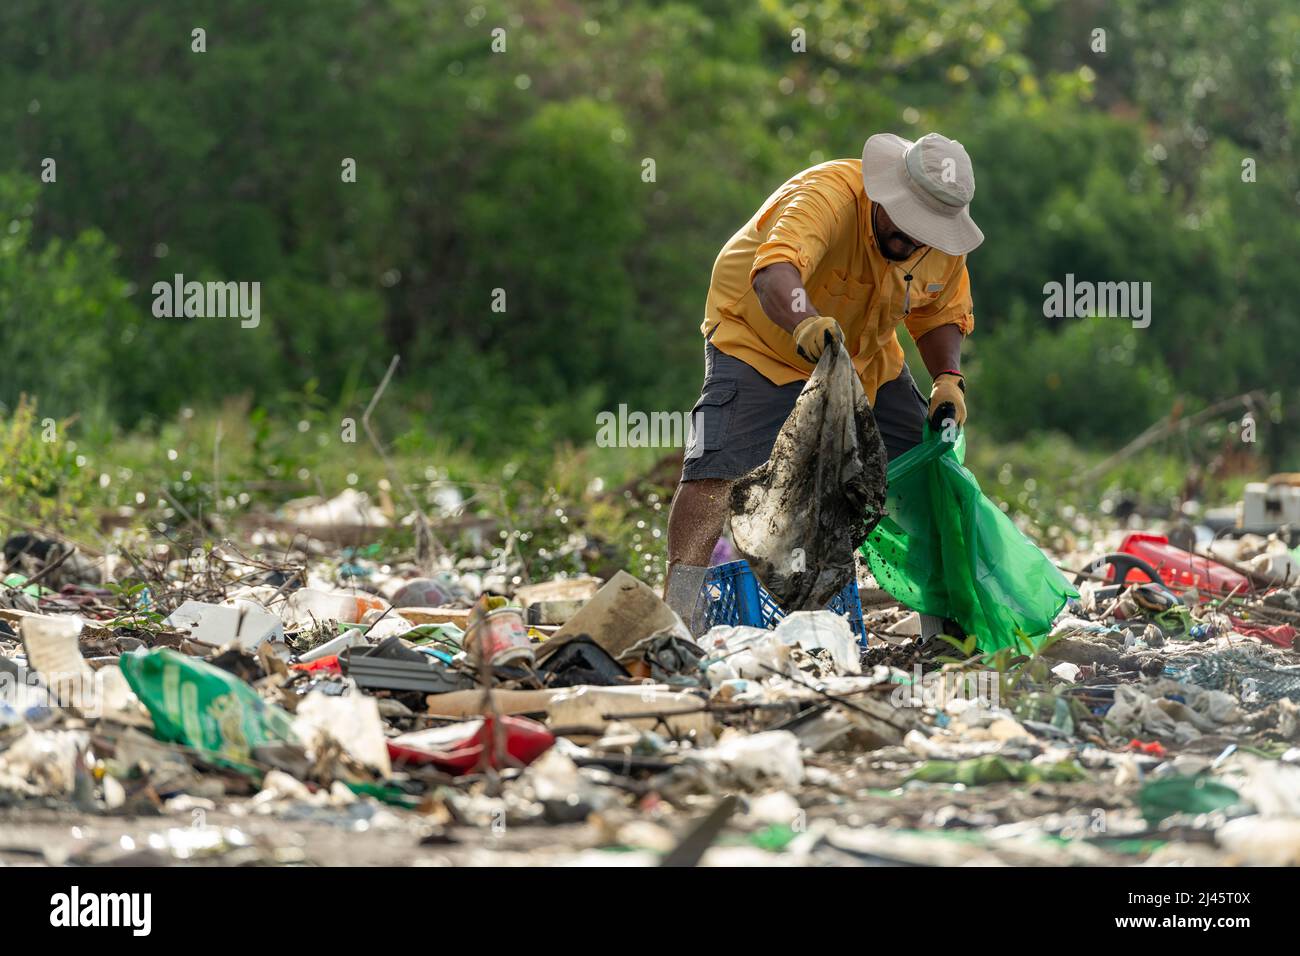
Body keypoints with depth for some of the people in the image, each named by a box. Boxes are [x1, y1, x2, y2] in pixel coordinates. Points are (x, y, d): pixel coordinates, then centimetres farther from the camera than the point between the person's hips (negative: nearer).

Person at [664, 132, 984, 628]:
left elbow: (941, 314, 5)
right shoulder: (826, 197, -36)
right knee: (719, 466, -25)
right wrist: (806, 325, -74)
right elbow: (774, 272, -54)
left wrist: (948, 377, -15)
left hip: (864, 359, 7)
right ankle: (675, 612, -27)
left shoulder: (944, 244, -13)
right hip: (760, 338, -6)